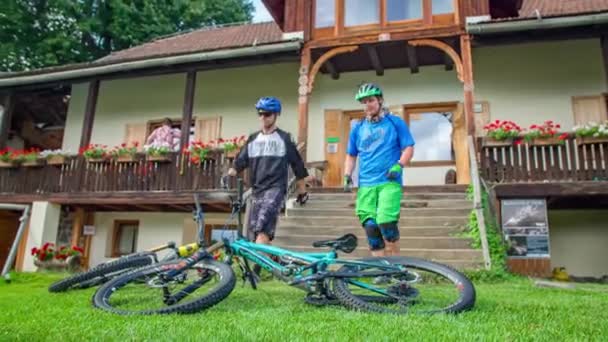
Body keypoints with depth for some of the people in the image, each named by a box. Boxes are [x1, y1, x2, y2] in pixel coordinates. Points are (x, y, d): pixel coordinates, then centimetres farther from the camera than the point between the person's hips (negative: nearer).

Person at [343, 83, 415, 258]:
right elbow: (351, 155, 19)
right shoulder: (357, 128, 14)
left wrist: (398, 166, -14)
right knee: (370, 227, -1)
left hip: (389, 182, -3)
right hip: (366, 185, 4)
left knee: (385, 222, -18)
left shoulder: (395, 122, 5)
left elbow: (408, 148, 3)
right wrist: (347, 175, 4)